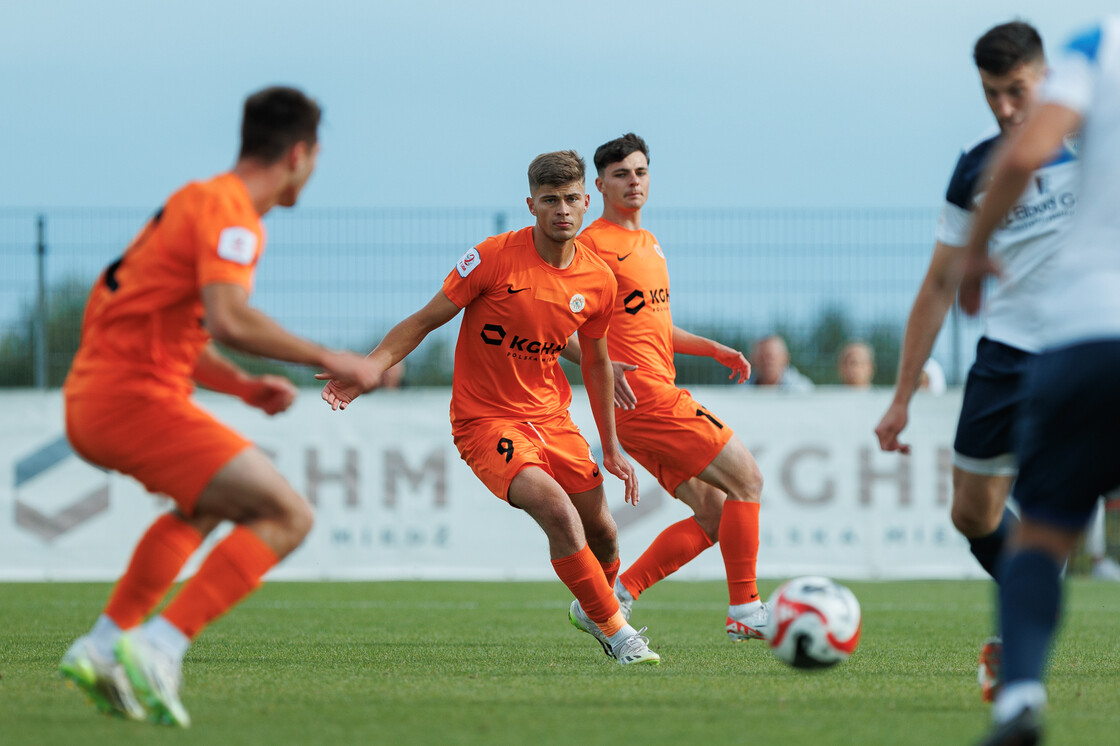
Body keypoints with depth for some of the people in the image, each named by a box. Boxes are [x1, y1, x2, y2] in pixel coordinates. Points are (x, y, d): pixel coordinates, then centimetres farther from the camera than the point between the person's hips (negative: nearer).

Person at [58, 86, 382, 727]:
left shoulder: (203, 202, 20)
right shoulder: (229, 211, -11)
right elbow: (228, 320, -27)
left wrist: (243, 387, 18)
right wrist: (325, 358, -18)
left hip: (90, 400, 10)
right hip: (134, 395, -10)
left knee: (209, 501, 34)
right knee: (288, 516, -10)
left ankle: (104, 646, 23)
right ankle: (157, 651, -18)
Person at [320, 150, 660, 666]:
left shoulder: (598, 280, -1)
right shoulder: (494, 258, -16)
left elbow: (596, 362, 15)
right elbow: (424, 321, -9)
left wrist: (611, 447, 19)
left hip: (551, 416, 6)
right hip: (484, 418, -6)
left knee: (601, 532, 9)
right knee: (559, 513, -25)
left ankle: (598, 604, 44)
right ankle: (617, 633, -11)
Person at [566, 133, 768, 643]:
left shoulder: (647, 242, 22)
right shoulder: (594, 244, -8)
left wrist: (713, 349, 21)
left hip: (659, 396, 10)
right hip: (642, 395, -10)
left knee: (715, 515, 7)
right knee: (746, 478, -8)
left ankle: (609, 600, 5)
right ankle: (745, 611, -4)